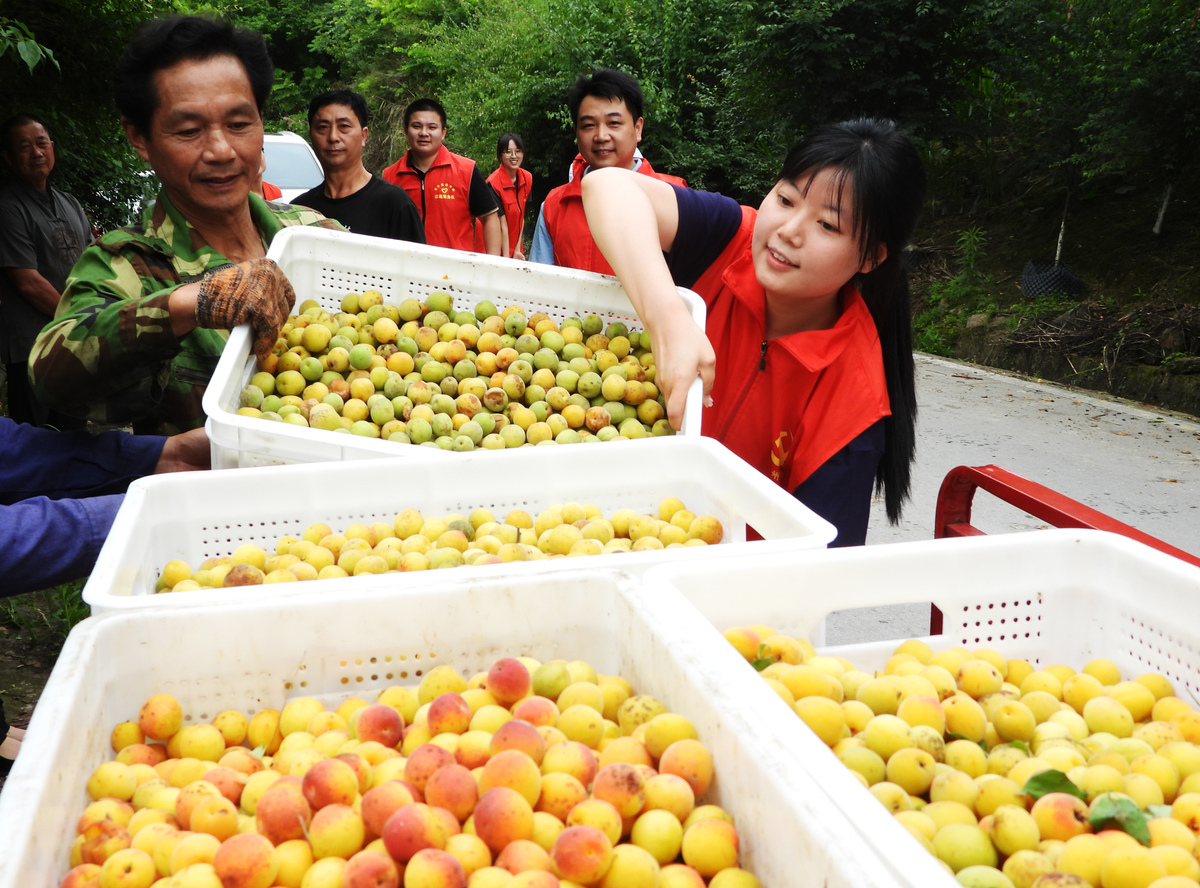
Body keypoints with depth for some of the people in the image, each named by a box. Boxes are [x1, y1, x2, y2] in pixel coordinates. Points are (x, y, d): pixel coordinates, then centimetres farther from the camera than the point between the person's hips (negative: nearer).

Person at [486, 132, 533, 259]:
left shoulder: (527, 178, -1)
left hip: (515, 249, 5)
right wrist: (506, 257, -18)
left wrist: (518, 250, -4)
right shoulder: (493, 183, -19)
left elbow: (521, 217, 2)